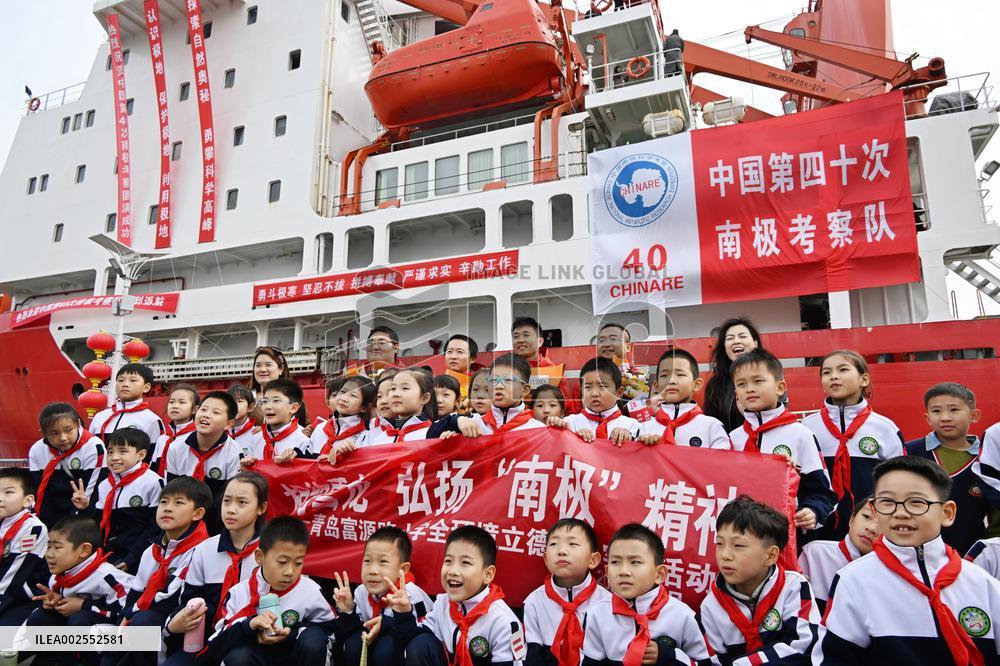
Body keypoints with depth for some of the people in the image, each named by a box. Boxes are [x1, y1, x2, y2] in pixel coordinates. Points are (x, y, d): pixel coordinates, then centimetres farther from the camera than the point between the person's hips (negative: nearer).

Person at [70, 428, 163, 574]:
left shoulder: (152, 483, -10)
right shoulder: (104, 486, 11)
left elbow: (156, 526, -12)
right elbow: (100, 524, 14)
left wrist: (131, 559, -14)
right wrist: (86, 509, -3)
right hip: (108, 555, 6)